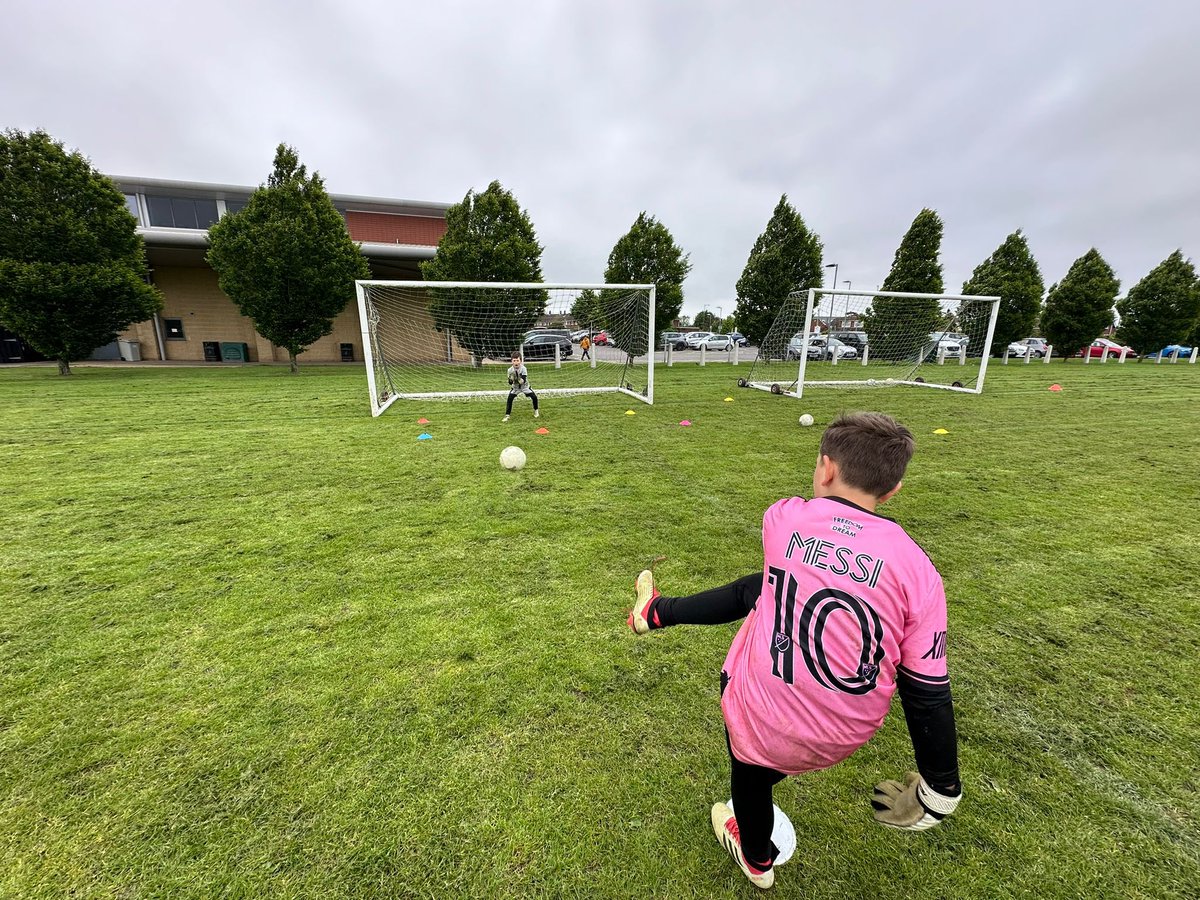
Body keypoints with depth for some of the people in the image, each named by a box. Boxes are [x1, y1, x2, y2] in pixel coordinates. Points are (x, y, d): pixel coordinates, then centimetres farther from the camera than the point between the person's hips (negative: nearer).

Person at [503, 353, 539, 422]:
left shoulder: (523, 368, -26)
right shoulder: (510, 370, -19)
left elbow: (523, 381, -31)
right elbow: (510, 383, -17)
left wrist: (519, 378, -51)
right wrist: (511, 377, -37)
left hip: (524, 386, -1)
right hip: (515, 387, 1)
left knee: (534, 397, -13)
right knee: (510, 398, -18)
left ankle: (536, 411, 15)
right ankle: (507, 415, -9)